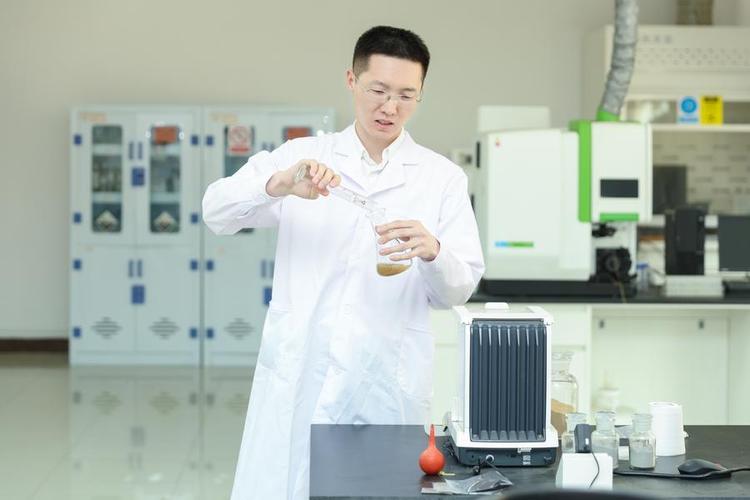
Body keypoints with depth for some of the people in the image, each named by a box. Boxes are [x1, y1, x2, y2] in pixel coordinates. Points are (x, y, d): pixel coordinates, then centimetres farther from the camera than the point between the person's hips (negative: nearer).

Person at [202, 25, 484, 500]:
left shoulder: (443, 178, 7)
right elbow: (218, 210, -1)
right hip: (299, 377, 0)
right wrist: (279, 184, -21)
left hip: (390, 386, 0)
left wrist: (432, 251, -20)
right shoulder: (303, 156, 8)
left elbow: (460, 287, 3)